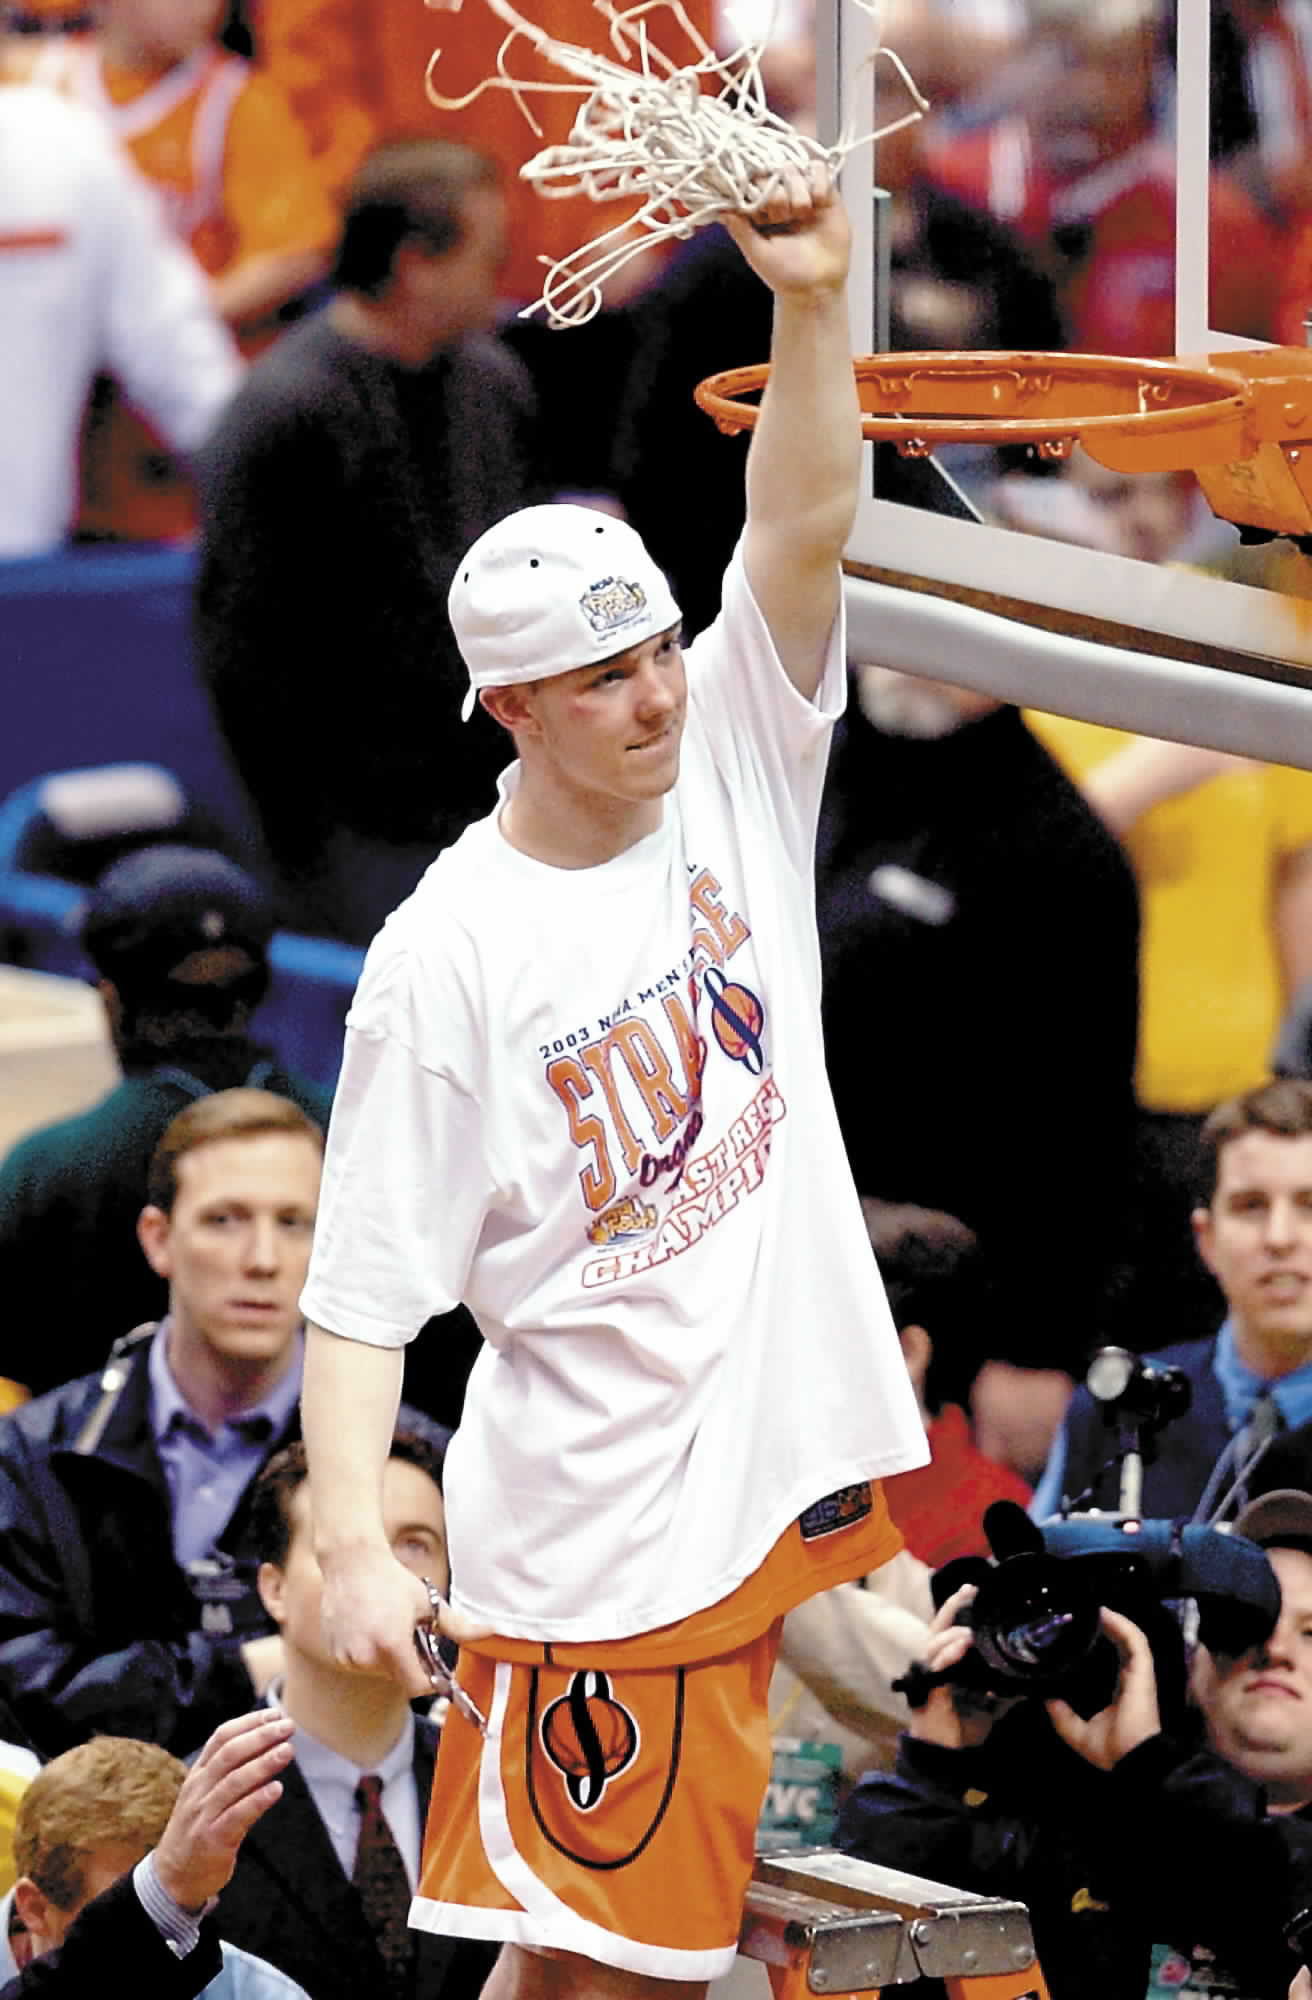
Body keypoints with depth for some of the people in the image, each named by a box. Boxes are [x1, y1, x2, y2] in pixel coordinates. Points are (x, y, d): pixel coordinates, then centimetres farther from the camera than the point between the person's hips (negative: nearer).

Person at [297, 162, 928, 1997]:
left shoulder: (736, 769, 4)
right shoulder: (448, 954, -11)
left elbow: (804, 532, -10)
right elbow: (363, 1287, -11)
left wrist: (814, 296, -25)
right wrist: (351, 1547, -21)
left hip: (808, 1473, 5)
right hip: (597, 1545, -5)